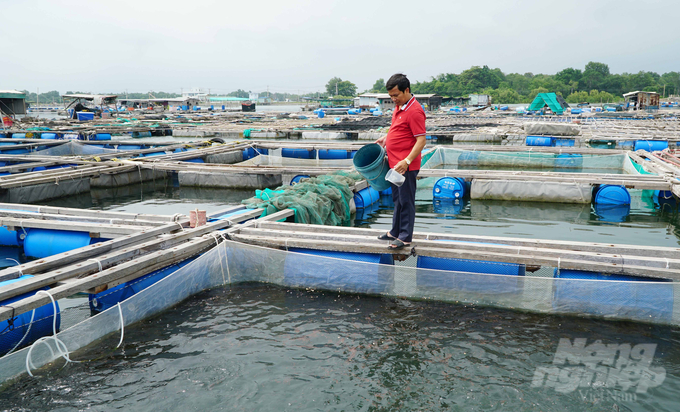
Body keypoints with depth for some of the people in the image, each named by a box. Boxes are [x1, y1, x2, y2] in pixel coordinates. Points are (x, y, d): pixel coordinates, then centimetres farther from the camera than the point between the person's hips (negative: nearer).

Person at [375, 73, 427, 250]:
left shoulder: (414, 111, -19)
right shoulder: (399, 106, 12)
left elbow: (421, 140, -23)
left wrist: (407, 161, -29)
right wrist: (385, 137, 16)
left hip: (406, 166, -10)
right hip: (395, 163, 10)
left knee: (406, 201, -1)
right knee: (397, 199, 18)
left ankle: (405, 237, 8)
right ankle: (395, 232, 30)